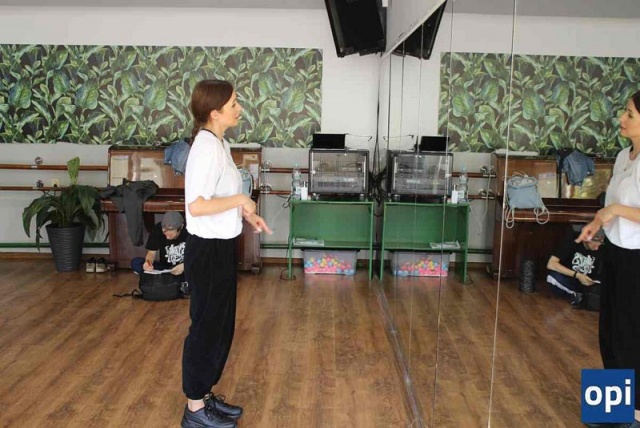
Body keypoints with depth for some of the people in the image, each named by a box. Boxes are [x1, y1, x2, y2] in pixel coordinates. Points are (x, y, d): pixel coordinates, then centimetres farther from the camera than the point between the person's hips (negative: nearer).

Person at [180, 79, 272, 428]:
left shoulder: (218, 143, 10)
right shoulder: (207, 147, -21)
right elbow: (197, 205, -29)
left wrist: (246, 214, 5)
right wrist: (240, 200, -18)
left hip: (220, 247, 10)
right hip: (208, 250, -10)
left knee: (219, 325, 18)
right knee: (206, 326, 3)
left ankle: (204, 395, 33)